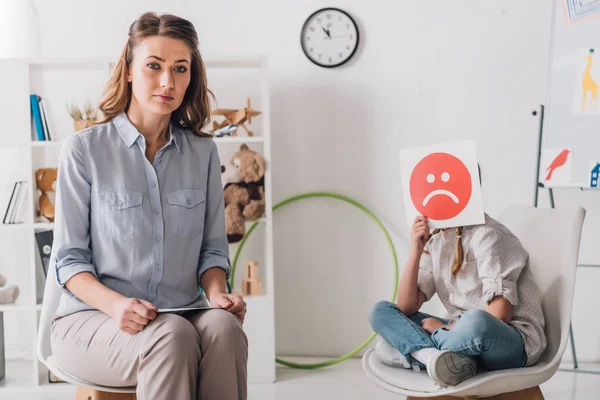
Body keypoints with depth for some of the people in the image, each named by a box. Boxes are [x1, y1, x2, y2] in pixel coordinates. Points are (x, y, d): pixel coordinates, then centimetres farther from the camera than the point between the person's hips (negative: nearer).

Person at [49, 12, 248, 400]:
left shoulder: (203, 152, 9)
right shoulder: (84, 149, -1)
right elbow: (69, 258, -2)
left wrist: (216, 292, -9)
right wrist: (117, 304, -20)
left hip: (180, 318, 3)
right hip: (92, 318, -3)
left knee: (224, 328, -31)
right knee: (173, 337, -35)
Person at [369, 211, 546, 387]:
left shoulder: (487, 233, -13)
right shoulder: (434, 243, 8)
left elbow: (499, 315, -21)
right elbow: (406, 308, 0)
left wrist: (445, 327, -10)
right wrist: (416, 251, -9)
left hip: (517, 342, -7)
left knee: (477, 323, -43)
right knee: (381, 311, -4)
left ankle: (413, 349, -16)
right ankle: (453, 360, -27)